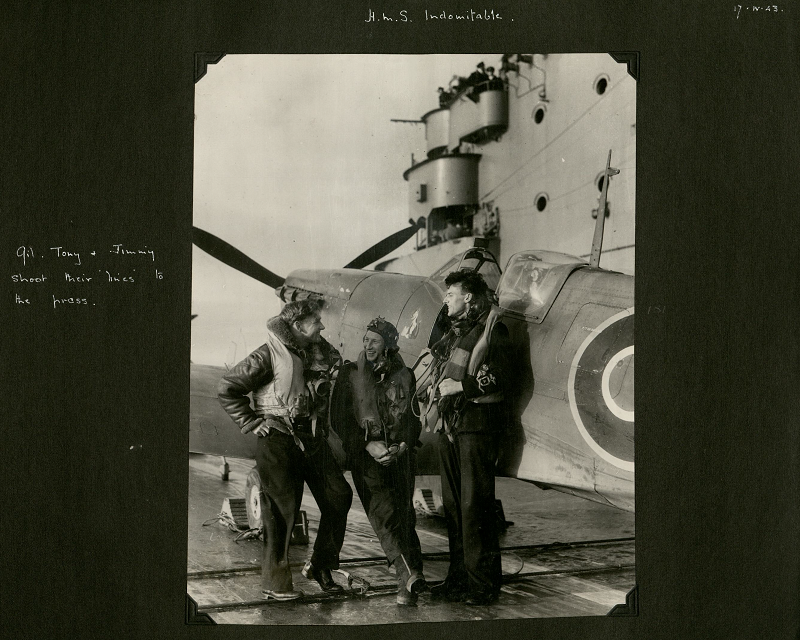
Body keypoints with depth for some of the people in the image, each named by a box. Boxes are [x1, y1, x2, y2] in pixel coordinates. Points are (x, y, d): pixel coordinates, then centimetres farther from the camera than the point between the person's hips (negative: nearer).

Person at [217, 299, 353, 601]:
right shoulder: (269, 355, -11)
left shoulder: (318, 350, 8)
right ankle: (275, 582, 10)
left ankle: (321, 566, 18)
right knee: (282, 509, -4)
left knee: (339, 496, 2)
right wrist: (251, 423, -9)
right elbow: (228, 389, -9)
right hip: (278, 441, -7)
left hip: (312, 437, 7)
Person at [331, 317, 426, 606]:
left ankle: (407, 584, -3)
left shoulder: (404, 376, 13)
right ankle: (409, 573, -27)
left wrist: (403, 445, -5)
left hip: (400, 453, 2)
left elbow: (414, 418, 14)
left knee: (403, 513, -7)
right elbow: (339, 418, 5)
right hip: (365, 453, -1)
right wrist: (368, 444, -7)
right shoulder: (350, 374, 9)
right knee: (383, 510, -19)